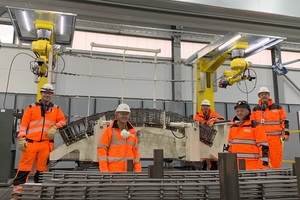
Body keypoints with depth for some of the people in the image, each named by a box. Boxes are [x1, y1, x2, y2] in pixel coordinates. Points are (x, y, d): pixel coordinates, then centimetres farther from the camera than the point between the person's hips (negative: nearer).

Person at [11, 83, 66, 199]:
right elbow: (24, 124, 4)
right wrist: (21, 138, -5)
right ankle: (16, 191, 4)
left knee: (42, 168, 6)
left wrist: (55, 127, -8)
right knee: (24, 167, -2)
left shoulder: (56, 109, 13)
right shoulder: (31, 107, 9)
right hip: (31, 142, -1)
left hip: (47, 144, 1)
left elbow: (62, 121, 11)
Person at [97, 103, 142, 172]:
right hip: (112, 170, -5)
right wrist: (104, 171, -14)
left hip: (127, 170, 5)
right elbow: (102, 150, -6)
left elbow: (135, 152, 14)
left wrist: (138, 170, 7)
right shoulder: (109, 130, -3)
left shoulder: (132, 131, 11)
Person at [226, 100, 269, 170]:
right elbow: (229, 145, 20)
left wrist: (264, 164, -12)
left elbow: (263, 146, -7)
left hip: (253, 165, -5)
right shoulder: (232, 127, 14)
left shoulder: (255, 126, -4)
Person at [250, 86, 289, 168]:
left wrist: (286, 133, 1)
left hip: (276, 138, -1)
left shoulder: (278, 107, 9)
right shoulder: (255, 109, 11)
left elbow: (285, 121, 10)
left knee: (276, 159, 0)